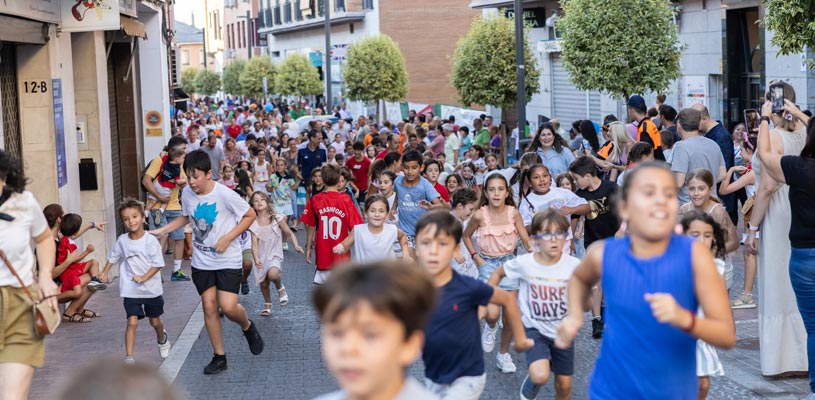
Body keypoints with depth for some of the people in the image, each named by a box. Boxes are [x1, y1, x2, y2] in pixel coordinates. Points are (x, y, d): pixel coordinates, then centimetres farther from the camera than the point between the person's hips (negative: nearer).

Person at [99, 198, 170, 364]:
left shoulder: (150, 240, -13)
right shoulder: (122, 240, -3)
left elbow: (157, 264, -13)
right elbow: (113, 258, 15)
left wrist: (144, 277, -23)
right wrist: (104, 273, 12)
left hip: (152, 289, -1)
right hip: (130, 291, 1)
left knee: (155, 321, 17)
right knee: (132, 322, -11)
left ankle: (162, 339, 49)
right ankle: (129, 357, -10)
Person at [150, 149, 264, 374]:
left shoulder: (225, 195, -19)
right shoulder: (187, 194, -2)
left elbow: (250, 215, -9)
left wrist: (227, 238, -17)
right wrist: (162, 230, 5)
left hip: (228, 260, -5)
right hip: (202, 261, 5)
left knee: (228, 306, -14)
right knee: (209, 306, 3)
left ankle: (247, 327, 20)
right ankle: (219, 357, 15)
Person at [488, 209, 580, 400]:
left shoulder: (574, 265, -15)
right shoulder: (524, 263, -15)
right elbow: (498, 273, 4)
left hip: (562, 332, 2)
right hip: (534, 329, -2)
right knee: (540, 376, -25)